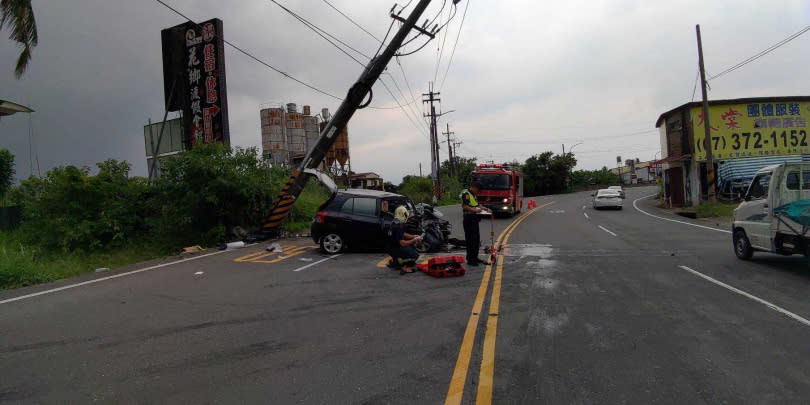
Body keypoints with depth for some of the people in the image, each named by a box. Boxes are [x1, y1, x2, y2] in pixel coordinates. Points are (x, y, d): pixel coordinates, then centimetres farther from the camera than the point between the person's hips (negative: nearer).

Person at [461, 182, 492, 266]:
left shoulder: (473, 195, 21)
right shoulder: (466, 194, -11)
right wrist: (475, 210, -32)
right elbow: (464, 206, -23)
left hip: (474, 220, 10)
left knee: (476, 240, 15)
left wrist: (486, 209, 20)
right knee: (470, 240, -7)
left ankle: (475, 258, 24)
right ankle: (470, 259, -2)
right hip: (469, 220, -10)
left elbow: (476, 205, 30)